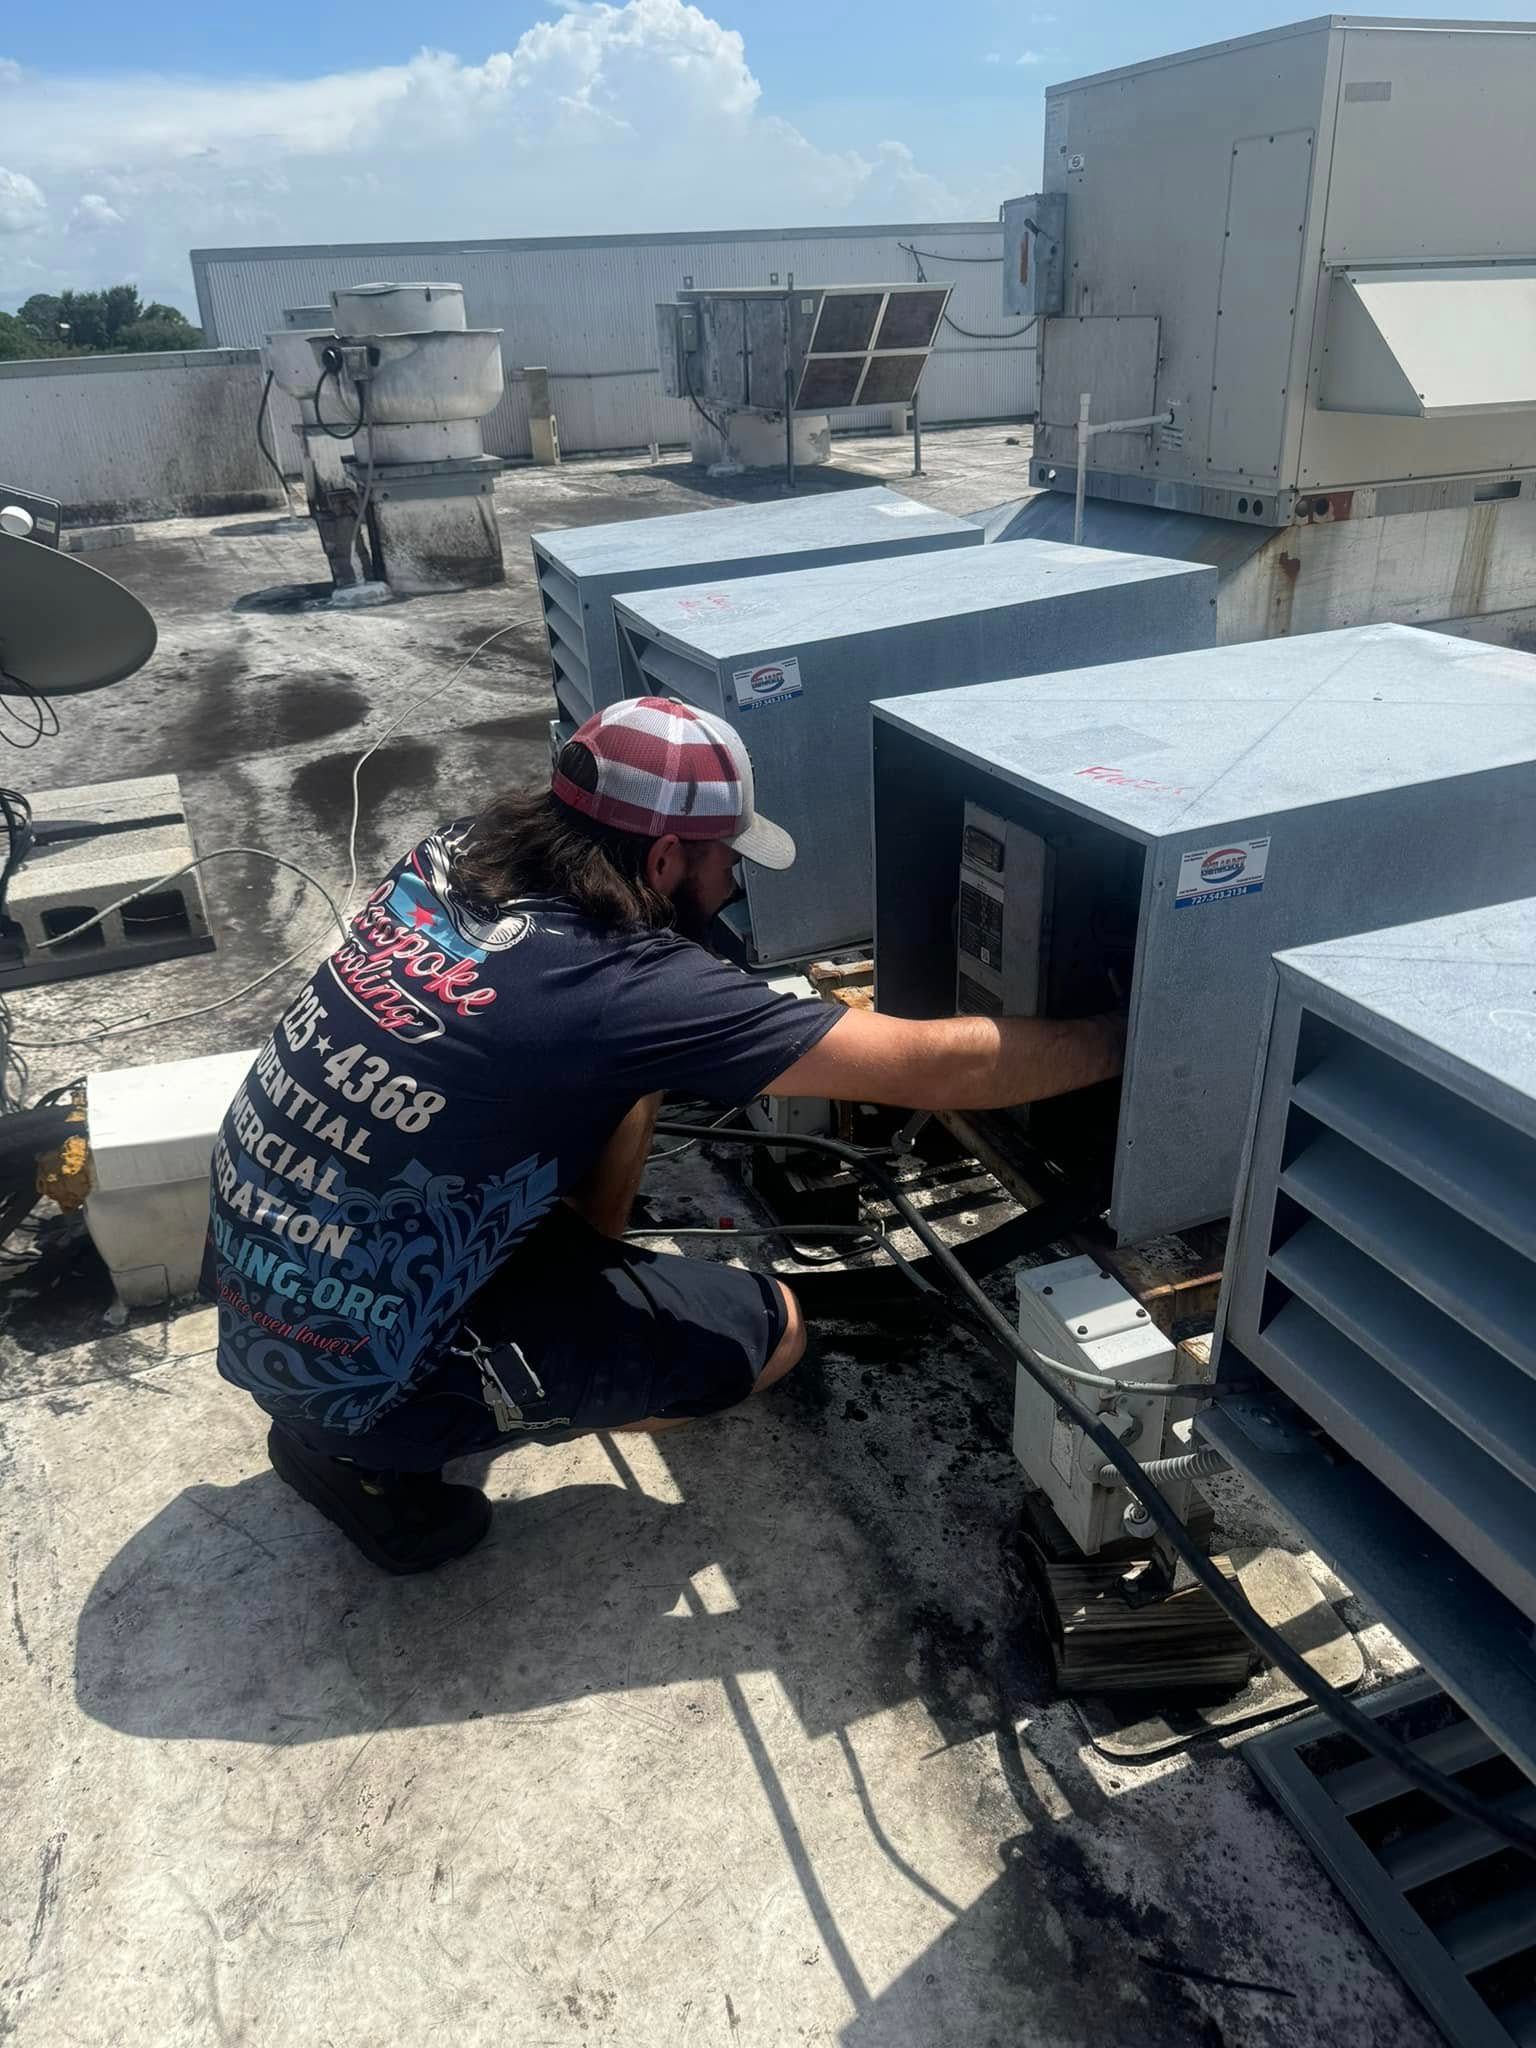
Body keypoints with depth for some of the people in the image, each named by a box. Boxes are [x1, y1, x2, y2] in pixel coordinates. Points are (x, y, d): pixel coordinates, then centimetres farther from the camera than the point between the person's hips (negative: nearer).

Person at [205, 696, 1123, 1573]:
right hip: (355, 1374, -7)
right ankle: (376, 1458, 5)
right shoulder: (630, 987, -27)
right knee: (771, 1331, 4)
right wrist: (1123, 1041, -6)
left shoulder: (453, 857, -5)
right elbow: (933, 1066, -21)